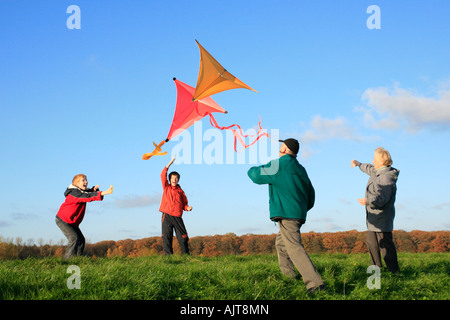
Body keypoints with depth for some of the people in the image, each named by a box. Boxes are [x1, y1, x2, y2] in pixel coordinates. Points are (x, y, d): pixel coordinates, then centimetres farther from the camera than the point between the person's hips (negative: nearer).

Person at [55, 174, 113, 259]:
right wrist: (103, 193, -47)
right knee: (74, 238, -22)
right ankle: (68, 259, -21)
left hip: (73, 223, 10)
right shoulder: (74, 192, -24)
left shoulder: (81, 191, 5)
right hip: (63, 220, -10)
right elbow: (88, 197, -36)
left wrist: (93, 189, -8)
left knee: (81, 240, 3)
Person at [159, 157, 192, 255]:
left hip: (177, 217, 1)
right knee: (166, 238, -3)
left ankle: (186, 255, 7)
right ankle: (168, 256, 1)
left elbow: (184, 203, 15)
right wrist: (170, 164, -5)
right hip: (167, 216, -1)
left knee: (183, 237, -2)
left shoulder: (180, 191, 13)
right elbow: (163, 175, 0)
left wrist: (187, 208, -8)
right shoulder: (166, 187, 10)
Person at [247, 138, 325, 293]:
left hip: (286, 213, -10)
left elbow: (256, 175, -5)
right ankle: (288, 275, 28)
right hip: (299, 214, 10)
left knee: (294, 247, -16)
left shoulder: (280, 165, -7)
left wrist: (253, 169, 18)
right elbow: (311, 194, 22)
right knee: (281, 242, 26)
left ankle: (315, 282, -25)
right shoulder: (300, 169, 18)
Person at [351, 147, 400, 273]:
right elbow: (370, 169, 39)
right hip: (374, 217, 11)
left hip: (382, 217, -11)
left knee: (385, 243, -10)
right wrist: (359, 164, 53)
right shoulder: (377, 172, 13)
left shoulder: (386, 177, -20)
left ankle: (394, 271, -6)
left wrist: (368, 201, -41)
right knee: (371, 242, 16)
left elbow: (382, 198, -28)